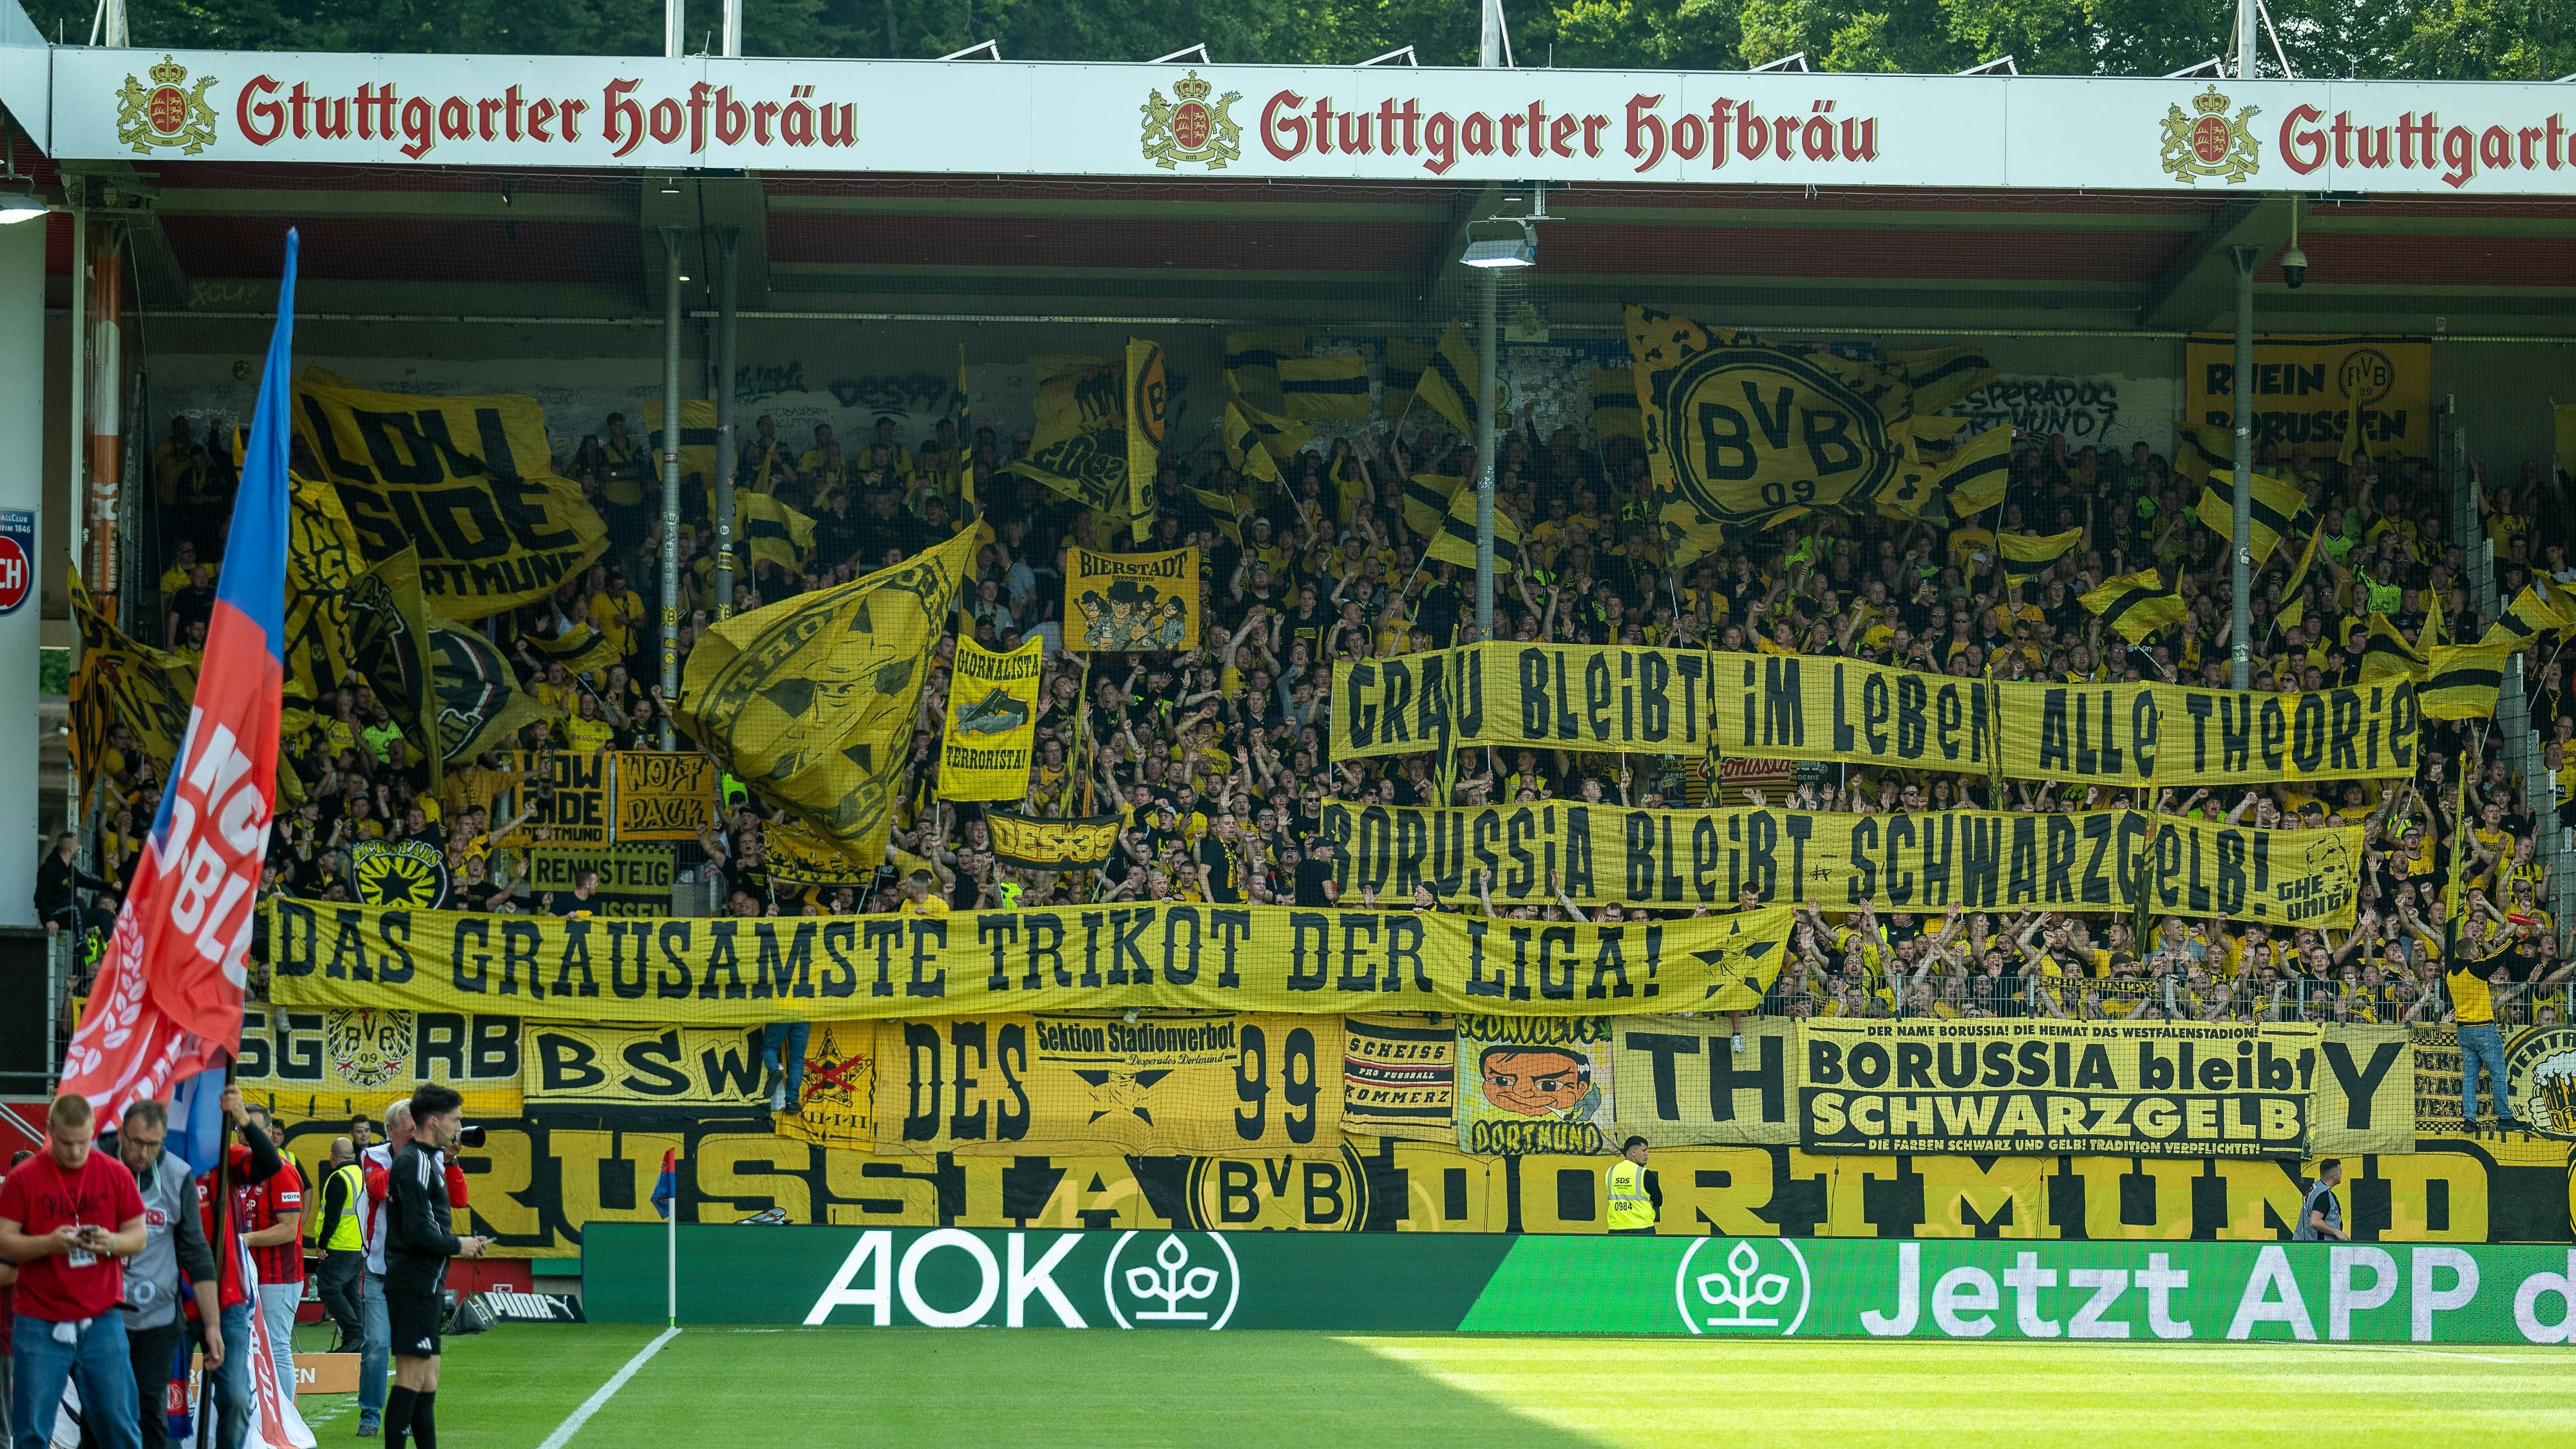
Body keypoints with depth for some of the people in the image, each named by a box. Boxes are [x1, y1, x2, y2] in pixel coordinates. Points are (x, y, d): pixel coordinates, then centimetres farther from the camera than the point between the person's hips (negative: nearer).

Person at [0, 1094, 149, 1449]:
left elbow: (138, 1237, 8)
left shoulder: (116, 1174, 4)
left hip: (102, 1323, 1)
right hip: (39, 1326, -1)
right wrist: (49, 1243, -20)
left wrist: (112, 1242, -14)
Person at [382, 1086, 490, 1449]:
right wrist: (458, 1246, -8)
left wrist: (463, 1243, 9)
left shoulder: (426, 1160, 18)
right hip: (416, 1285, -11)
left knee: (427, 1375, 12)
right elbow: (417, 1231, -21)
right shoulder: (415, 1163, -14)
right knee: (413, 1375, -10)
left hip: (425, 1285, 11)